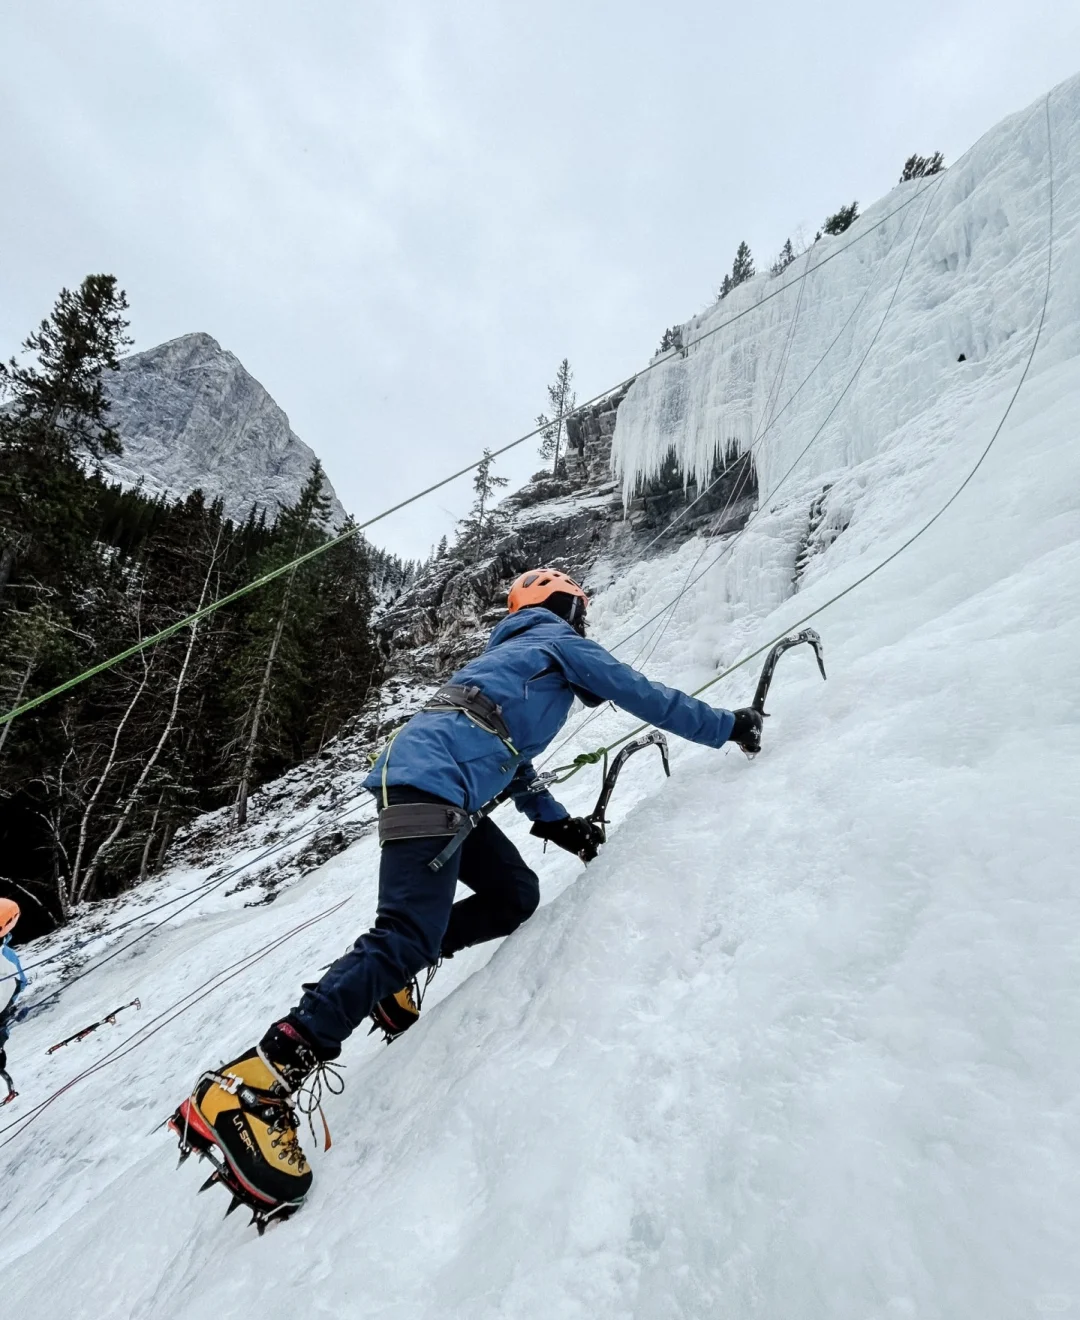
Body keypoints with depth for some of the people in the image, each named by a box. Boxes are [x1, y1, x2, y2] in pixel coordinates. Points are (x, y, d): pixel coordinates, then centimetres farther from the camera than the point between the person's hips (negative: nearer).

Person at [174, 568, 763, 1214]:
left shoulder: (513, 653, 34)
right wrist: (729, 726, 22)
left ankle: (388, 975, 14)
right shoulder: (562, 643, 10)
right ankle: (251, 1085, -16)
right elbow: (647, 697, 9)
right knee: (406, 939, -16)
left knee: (516, 895, 11)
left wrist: (557, 822, 26)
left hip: (446, 795, 10)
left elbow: (508, 756, 33)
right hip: (430, 787, -10)